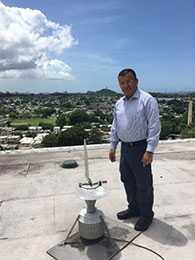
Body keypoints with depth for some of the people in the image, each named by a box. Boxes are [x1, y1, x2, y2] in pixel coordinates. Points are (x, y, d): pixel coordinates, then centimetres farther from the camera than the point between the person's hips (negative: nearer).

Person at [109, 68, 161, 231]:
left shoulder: (148, 100, -13)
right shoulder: (119, 103, 9)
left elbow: (154, 127, -17)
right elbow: (115, 127, 15)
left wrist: (149, 151, -21)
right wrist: (113, 147, 13)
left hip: (140, 148, -7)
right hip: (125, 148, 7)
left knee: (144, 184, 7)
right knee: (127, 181, 18)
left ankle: (146, 214, 27)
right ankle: (133, 208, 38)